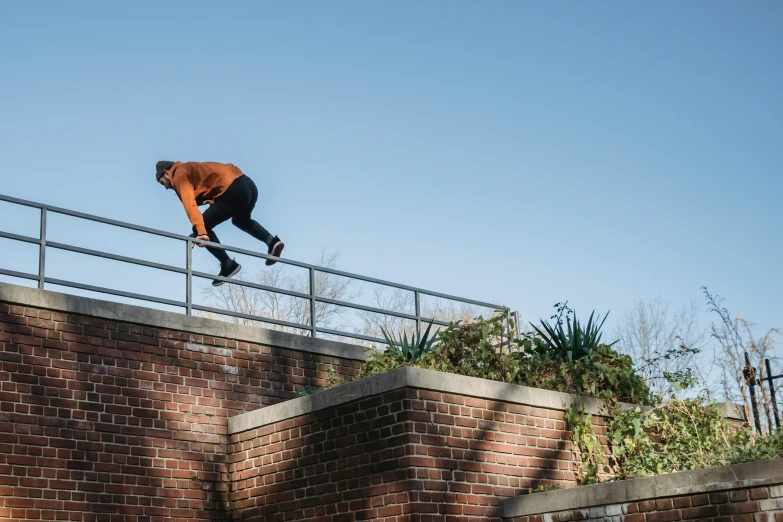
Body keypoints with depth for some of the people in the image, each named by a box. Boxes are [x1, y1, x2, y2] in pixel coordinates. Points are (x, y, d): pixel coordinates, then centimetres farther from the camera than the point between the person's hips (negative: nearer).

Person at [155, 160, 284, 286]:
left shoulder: (180, 174, 5)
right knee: (241, 220, 37)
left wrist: (200, 231, -22)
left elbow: (189, 203, -11)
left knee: (203, 229, 2)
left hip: (234, 191, -10)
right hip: (249, 185, 10)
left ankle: (228, 265, 2)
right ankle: (272, 241, 16)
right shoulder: (192, 170, 33)